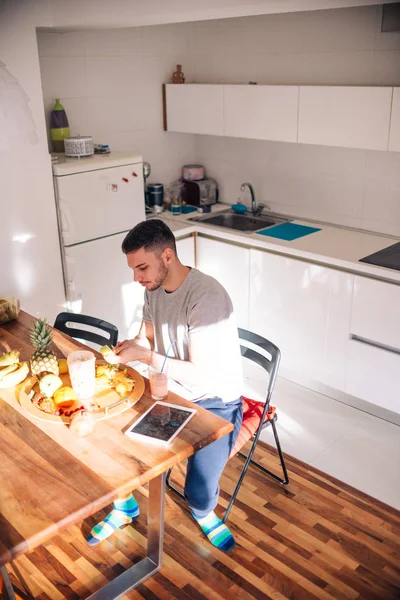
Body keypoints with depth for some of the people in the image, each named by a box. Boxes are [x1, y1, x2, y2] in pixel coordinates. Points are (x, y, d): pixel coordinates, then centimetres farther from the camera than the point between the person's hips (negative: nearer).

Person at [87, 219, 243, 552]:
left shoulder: (206, 296, -28)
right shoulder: (154, 287, -3)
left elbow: (200, 374, -27)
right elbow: (147, 338, 10)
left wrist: (144, 356, -26)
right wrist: (128, 347, -11)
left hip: (215, 401, -6)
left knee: (199, 492, -18)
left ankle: (204, 513, 22)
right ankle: (125, 505, 24)